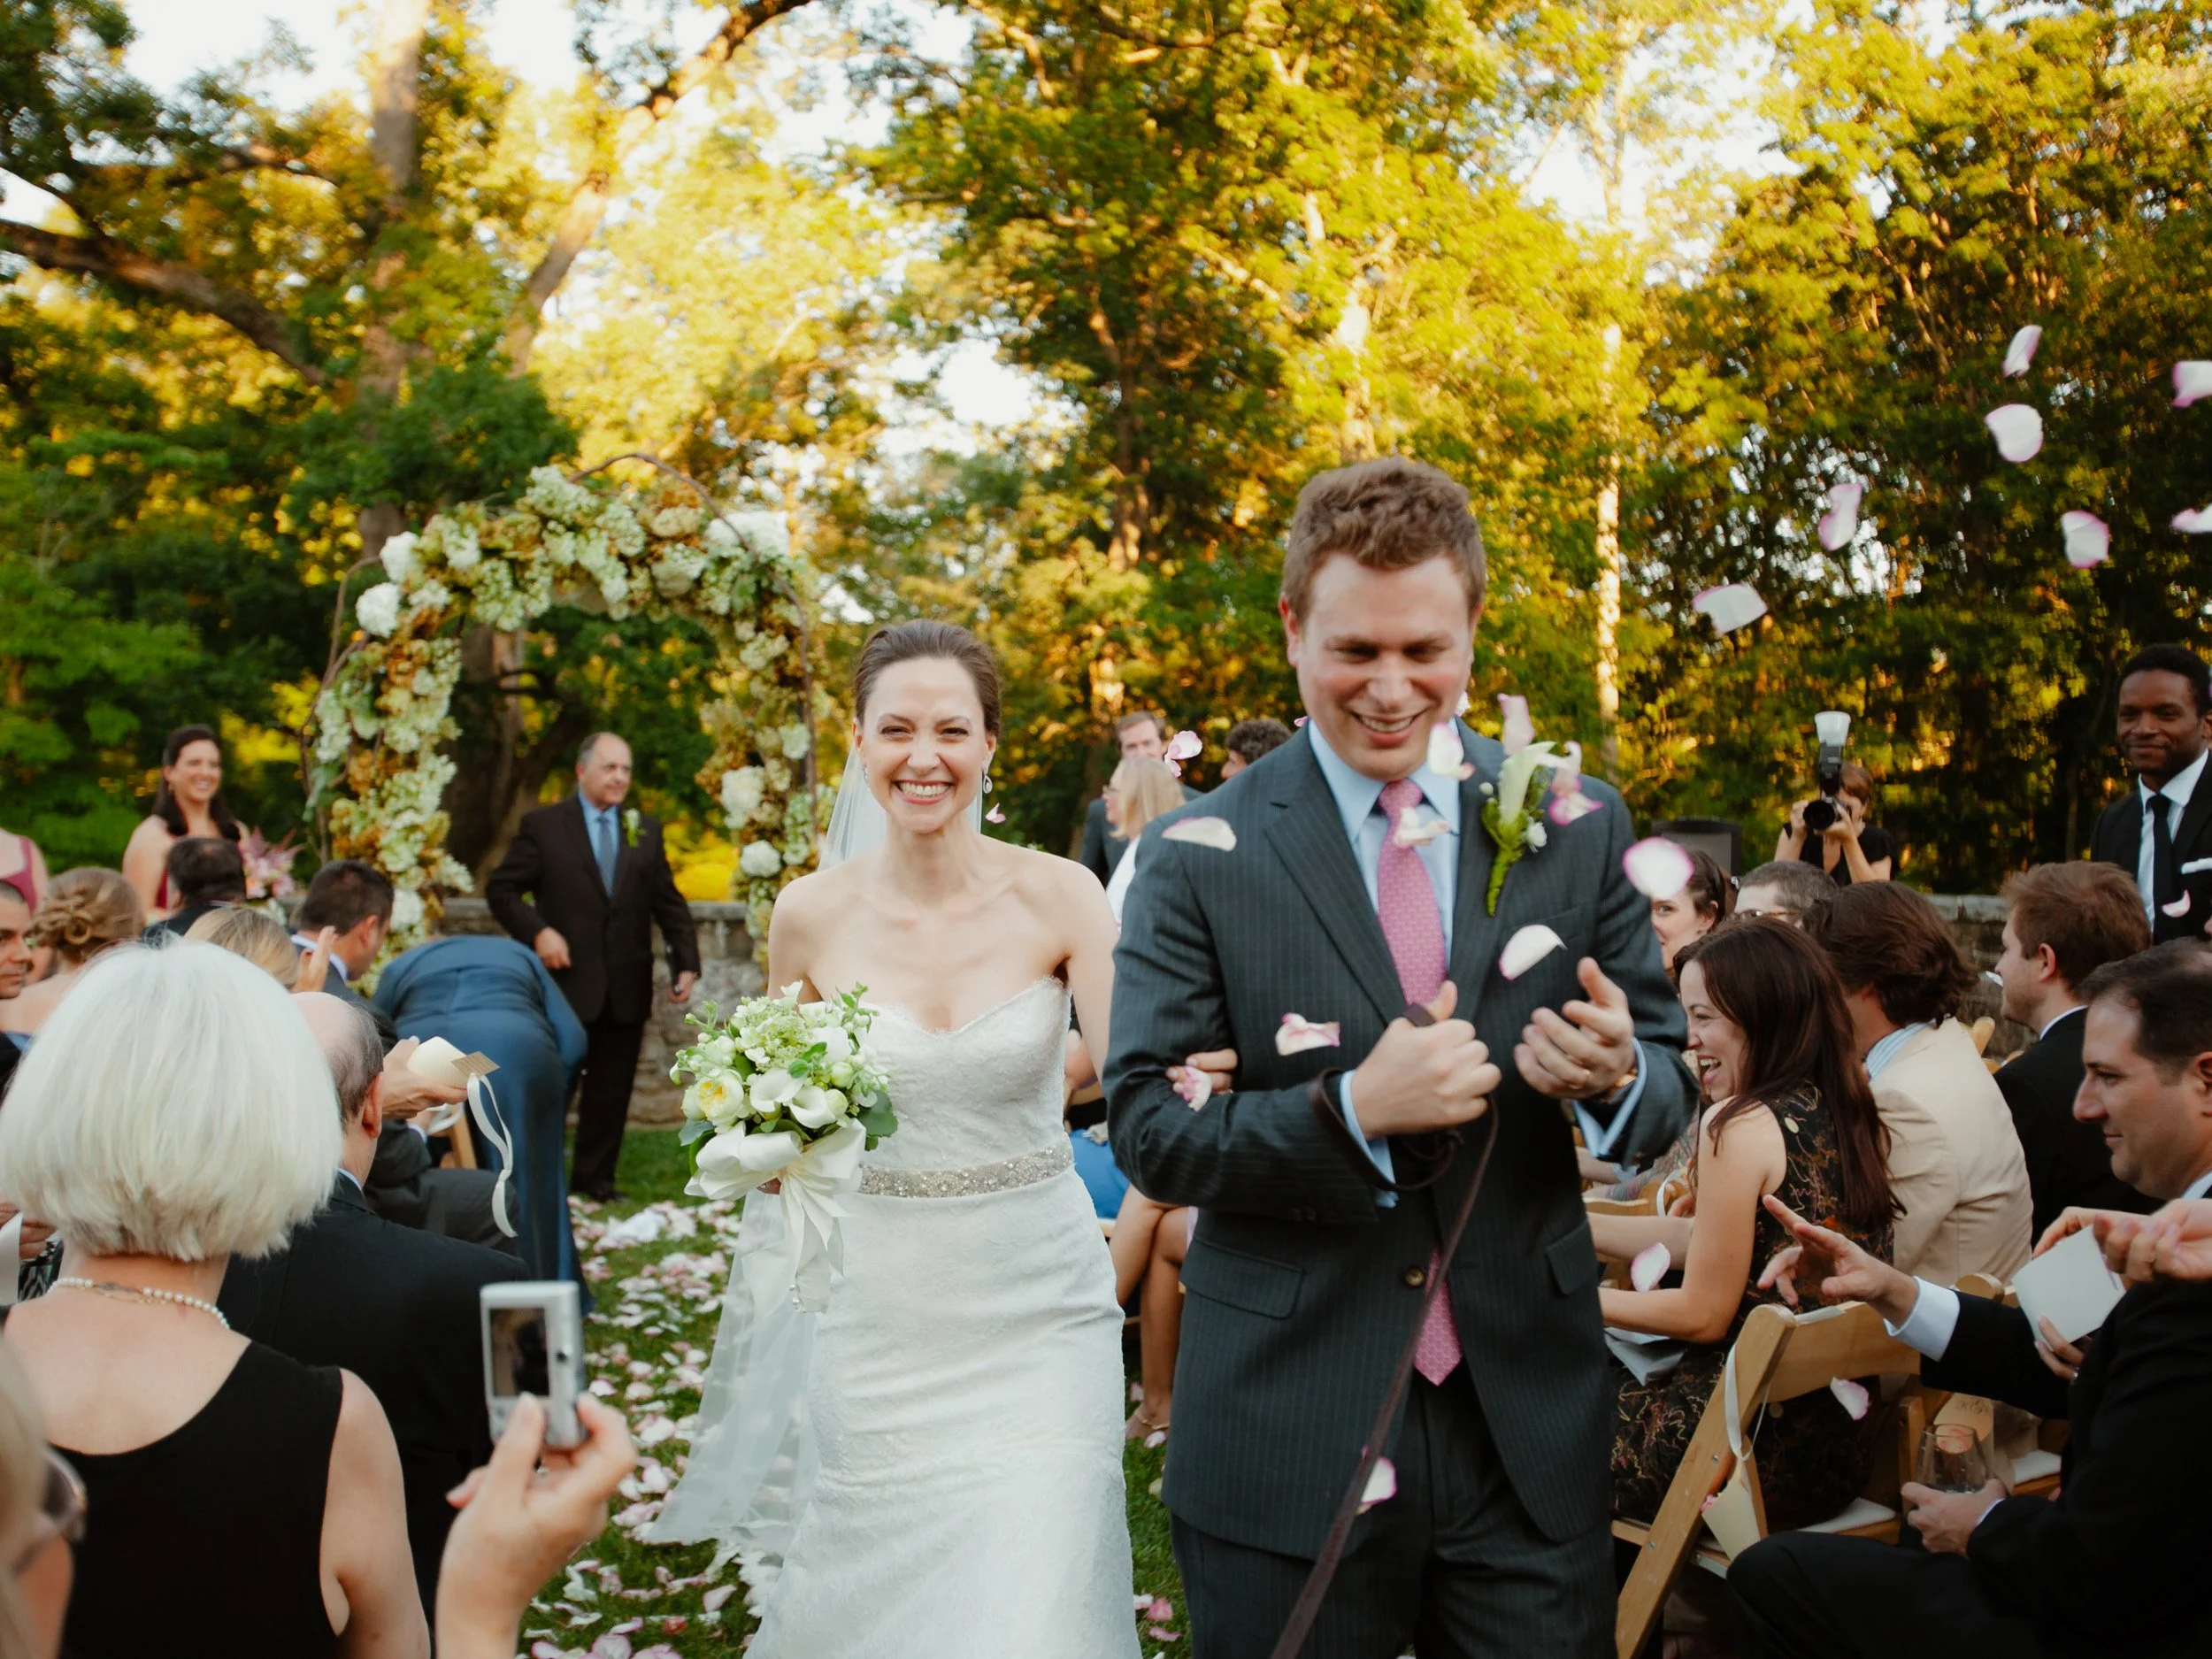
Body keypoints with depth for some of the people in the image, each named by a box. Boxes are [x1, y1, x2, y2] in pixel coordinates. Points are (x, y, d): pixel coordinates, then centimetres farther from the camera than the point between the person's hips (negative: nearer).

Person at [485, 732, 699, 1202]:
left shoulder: (647, 831, 10)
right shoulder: (543, 825, 0)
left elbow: (669, 904, 10)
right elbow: (501, 889, -1)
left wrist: (687, 963, -1)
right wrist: (537, 931, -15)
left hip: (627, 988, 3)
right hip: (567, 982, -3)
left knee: (611, 1090, 9)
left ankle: (594, 1177, 21)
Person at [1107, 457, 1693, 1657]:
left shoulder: (1576, 826, 1)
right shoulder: (1202, 857, -7)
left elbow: (1670, 1084, 4)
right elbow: (1148, 1131, -9)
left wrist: (1616, 1076, -19)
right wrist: (1352, 1111, -25)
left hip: (1529, 1422, 2)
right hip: (1284, 1437, -2)